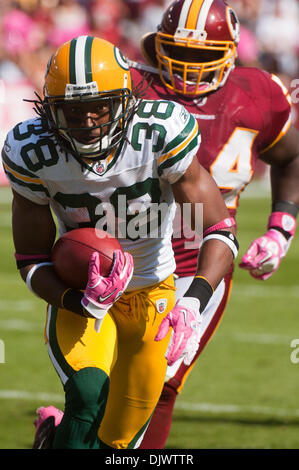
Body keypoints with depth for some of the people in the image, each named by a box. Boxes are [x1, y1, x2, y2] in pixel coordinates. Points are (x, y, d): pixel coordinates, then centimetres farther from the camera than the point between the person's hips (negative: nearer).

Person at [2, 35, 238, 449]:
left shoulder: (160, 134, -26)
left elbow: (219, 232, -23)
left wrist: (194, 302, -41)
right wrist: (81, 303, -32)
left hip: (152, 294, 1)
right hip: (78, 295, -1)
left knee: (118, 441, 9)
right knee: (89, 392, -32)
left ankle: (58, 431, 40)